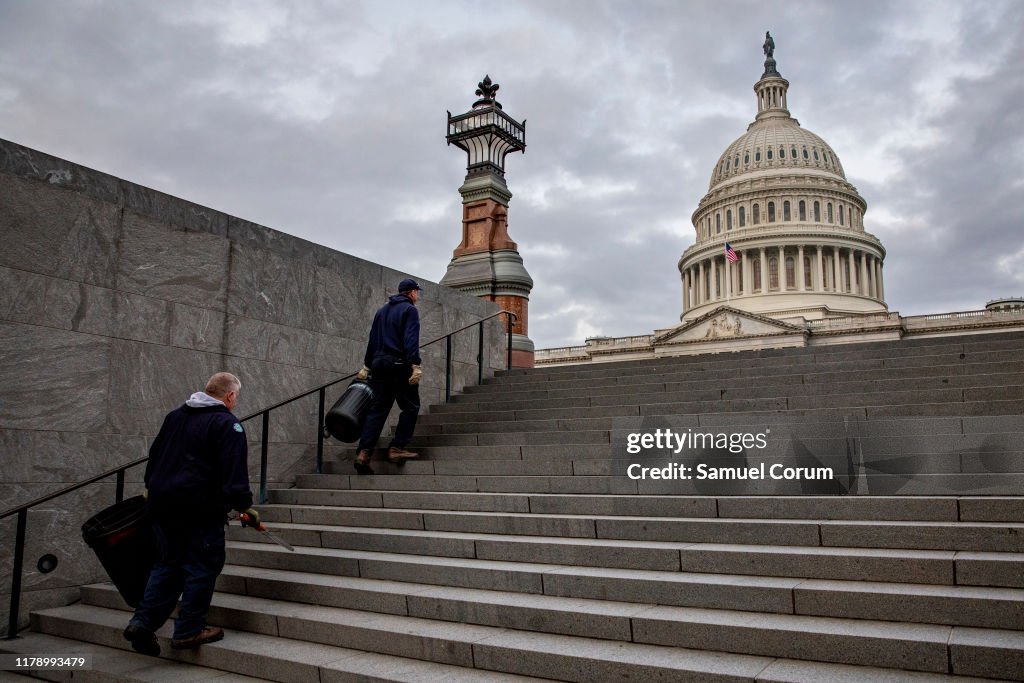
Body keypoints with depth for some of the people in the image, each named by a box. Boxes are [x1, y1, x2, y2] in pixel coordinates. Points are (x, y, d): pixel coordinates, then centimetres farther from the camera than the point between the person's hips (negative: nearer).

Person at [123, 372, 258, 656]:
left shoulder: (175, 416, 15)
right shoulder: (227, 424, -10)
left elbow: (154, 454, 23)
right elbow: (234, 472, -16)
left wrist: (151, 487, 33)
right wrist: (245, 506, -10)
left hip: (162, 504, 8)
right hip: (201, 507, -8)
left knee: (167, 564, 17)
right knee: (202, 567, 3)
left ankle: (142, 623, 10)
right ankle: (189, 630, 8)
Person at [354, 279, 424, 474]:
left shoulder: (382, 310, 21)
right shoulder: (410, 310, -2)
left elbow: (372, 340, 21)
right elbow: (411, 340, -15)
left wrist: (367, 366, 24)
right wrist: (415, 366, -21)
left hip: (379, 364, 7)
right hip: (400, 365, -7)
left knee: (377, 410, 4)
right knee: (410, 407, 4)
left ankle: (364, 453, -7)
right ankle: (397, 448, -2)